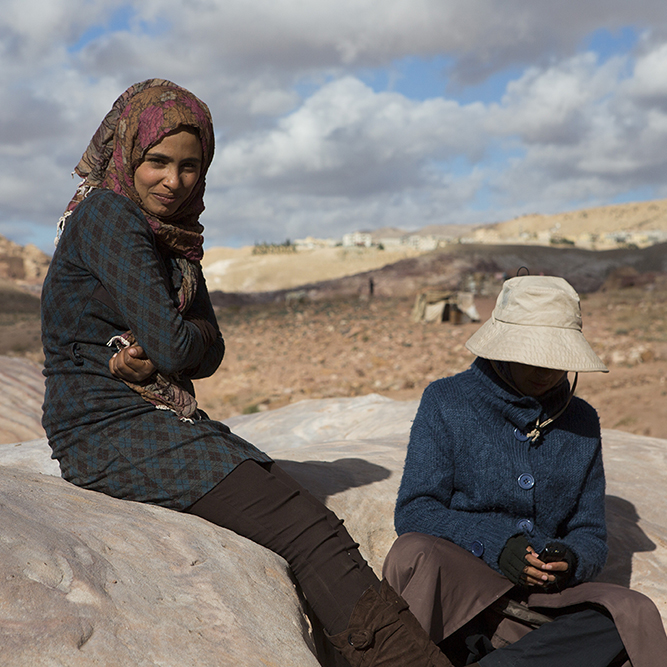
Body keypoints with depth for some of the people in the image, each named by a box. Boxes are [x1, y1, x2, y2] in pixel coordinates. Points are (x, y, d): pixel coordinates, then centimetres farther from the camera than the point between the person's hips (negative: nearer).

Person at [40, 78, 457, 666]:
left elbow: (210, 353, 6)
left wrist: (148, 359, -12)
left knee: (315, 524, -10)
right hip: (109, 434, -8)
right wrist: (164, 349, 3)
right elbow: (172, 346, -19)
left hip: (169, 423, 8)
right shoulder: (107, 215, -11)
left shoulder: (175, 233, 15)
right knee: (311, 535, -20)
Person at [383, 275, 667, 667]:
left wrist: (571, 560, -12)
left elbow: (590, 535, 13)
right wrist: (494, 545, -20)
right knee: (413, 552, -36)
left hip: (543, 600, 4)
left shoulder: (581, 422, 11)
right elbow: (414, 511, -5)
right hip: (454, 585, -3)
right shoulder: (447, 402, 1)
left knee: (635, 613, -26)